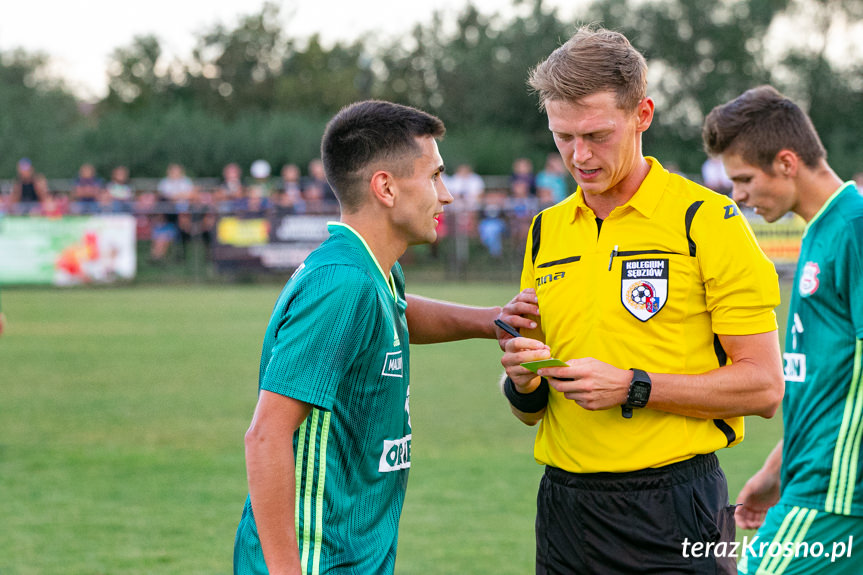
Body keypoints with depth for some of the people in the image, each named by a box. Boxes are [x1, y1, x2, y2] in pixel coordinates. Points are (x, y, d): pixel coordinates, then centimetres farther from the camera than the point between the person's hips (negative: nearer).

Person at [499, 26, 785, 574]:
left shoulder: (708, 221, -5)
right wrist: (524, 385, -6)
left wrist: (634, 387, -17)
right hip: (564, 504, 5)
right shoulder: (545, 232, 11)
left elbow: (763, 386, -9)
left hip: (672, 508, -5)